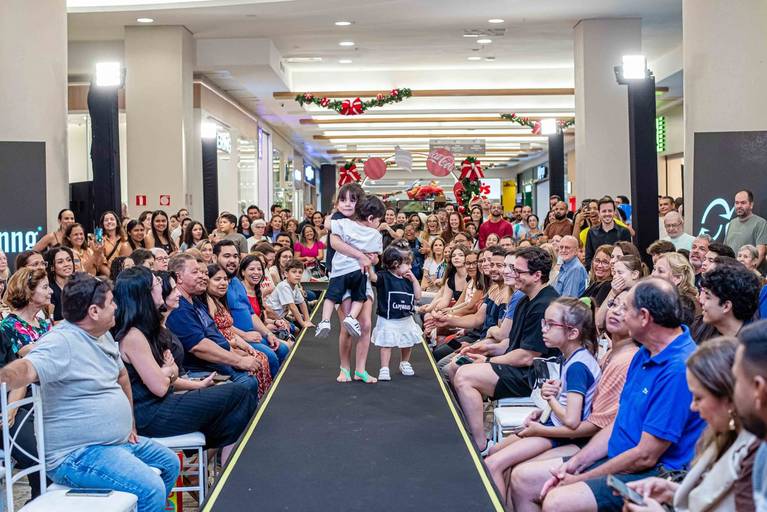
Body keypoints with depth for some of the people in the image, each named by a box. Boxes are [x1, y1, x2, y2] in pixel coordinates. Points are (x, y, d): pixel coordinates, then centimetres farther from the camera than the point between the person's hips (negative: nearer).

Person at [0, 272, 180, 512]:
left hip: (119, 441, 10)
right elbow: (27, 369, -39)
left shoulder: (104, 335, 9)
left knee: (170, 463, 20)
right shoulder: (62, 342, -21)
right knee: (151, 489, -25)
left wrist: (129, 424, 18)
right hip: (78, 454, -10)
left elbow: (121, 375, 24)